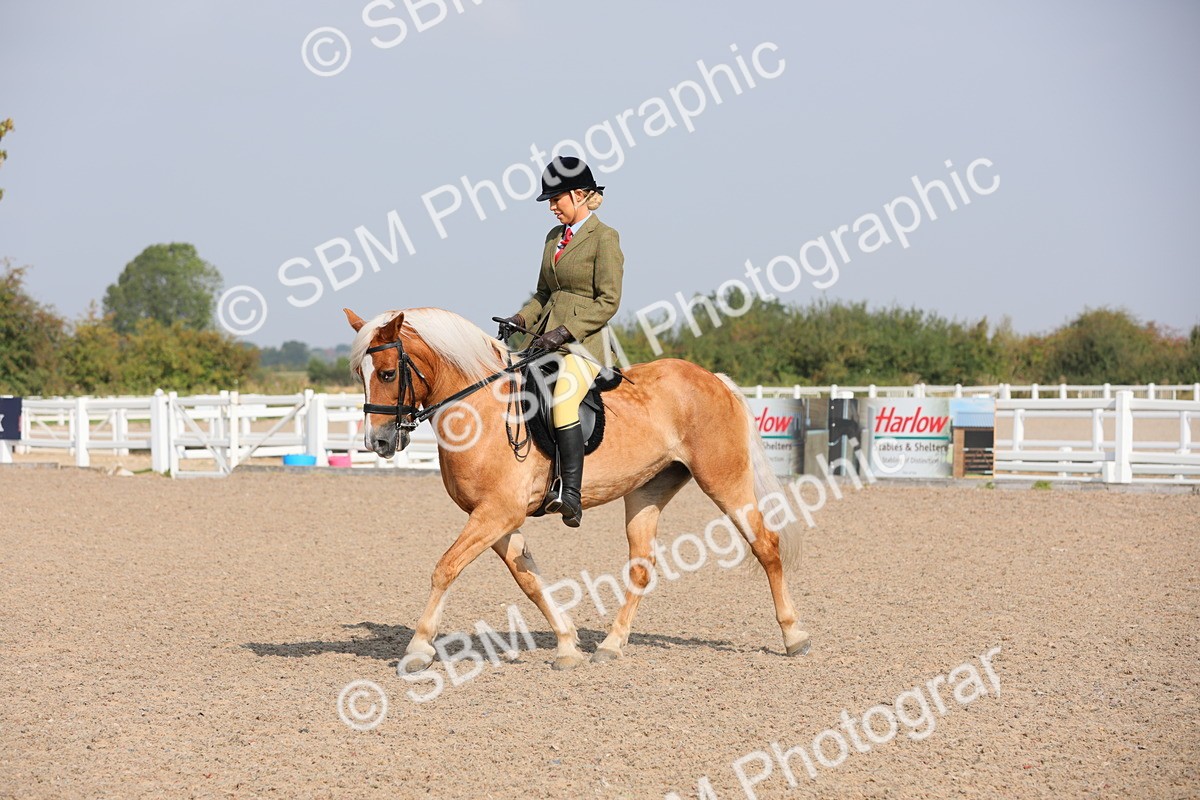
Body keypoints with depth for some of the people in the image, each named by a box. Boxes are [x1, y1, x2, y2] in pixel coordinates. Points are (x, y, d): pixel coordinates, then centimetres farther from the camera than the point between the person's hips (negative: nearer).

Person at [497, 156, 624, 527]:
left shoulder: (604, 238, -5)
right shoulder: (554, 236, 17)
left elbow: (608, 300, -11)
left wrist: (566, 331, -19)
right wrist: (521, 318, 3)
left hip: (584, 342, -9)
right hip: (547, 337, 9)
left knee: (561, 397, -32)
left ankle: (571, 495, -36)